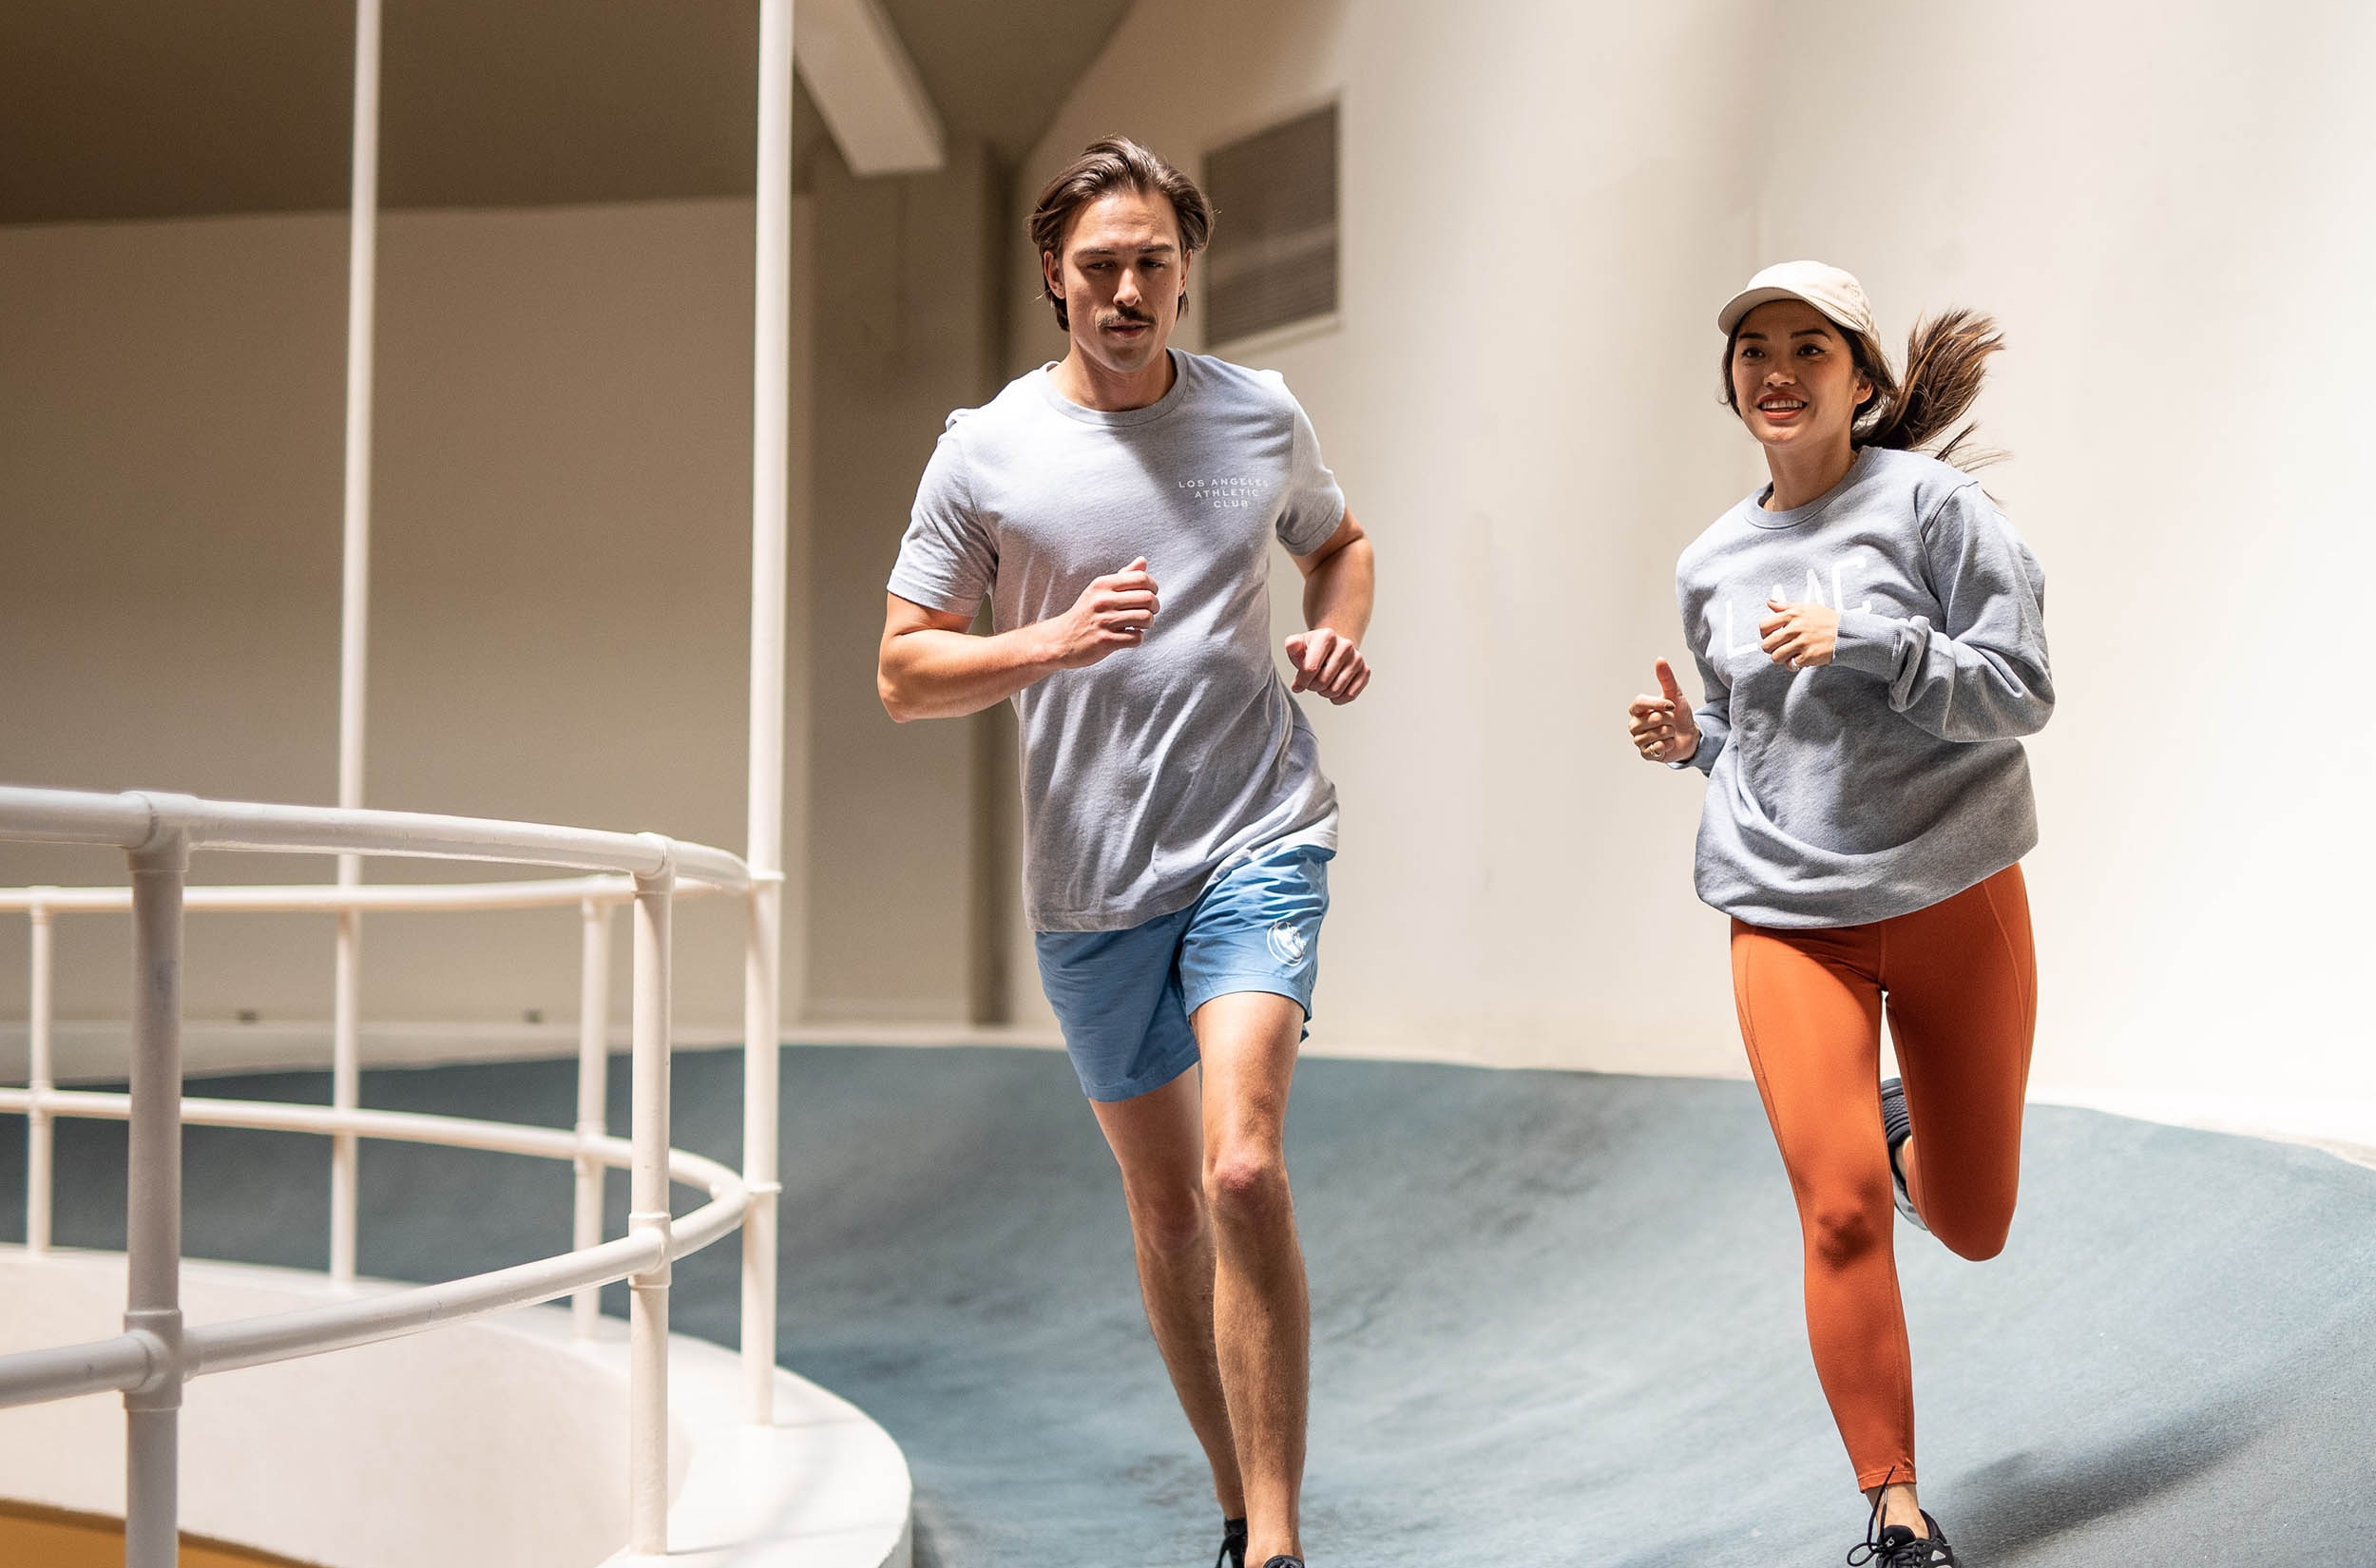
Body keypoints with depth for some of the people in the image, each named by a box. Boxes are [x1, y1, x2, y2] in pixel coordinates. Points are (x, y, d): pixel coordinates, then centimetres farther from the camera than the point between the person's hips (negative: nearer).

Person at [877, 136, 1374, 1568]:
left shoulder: (1265, 418, 4)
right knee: (1163, 1204, 12)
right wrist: (1058, 642, -18)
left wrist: (1341, 634, 3)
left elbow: (1340, 540, 25)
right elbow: (906, 673, -1)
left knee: (1244, 1171, -20)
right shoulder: (986, 451, -1)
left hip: (1259, 839, -1)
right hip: (1089, 879, 1)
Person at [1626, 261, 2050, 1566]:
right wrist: (1689, 739, 0)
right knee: (1841, 1212, -12)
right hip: (1789, 913, 2)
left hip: (1954, 894, -1)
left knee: (1974, 1226, 12)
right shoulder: (1711, 564, 8)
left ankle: (1912, 1131, 49)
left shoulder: (1930, 503, -6)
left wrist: (1862, 642, -21)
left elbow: (2020, 690, -11)